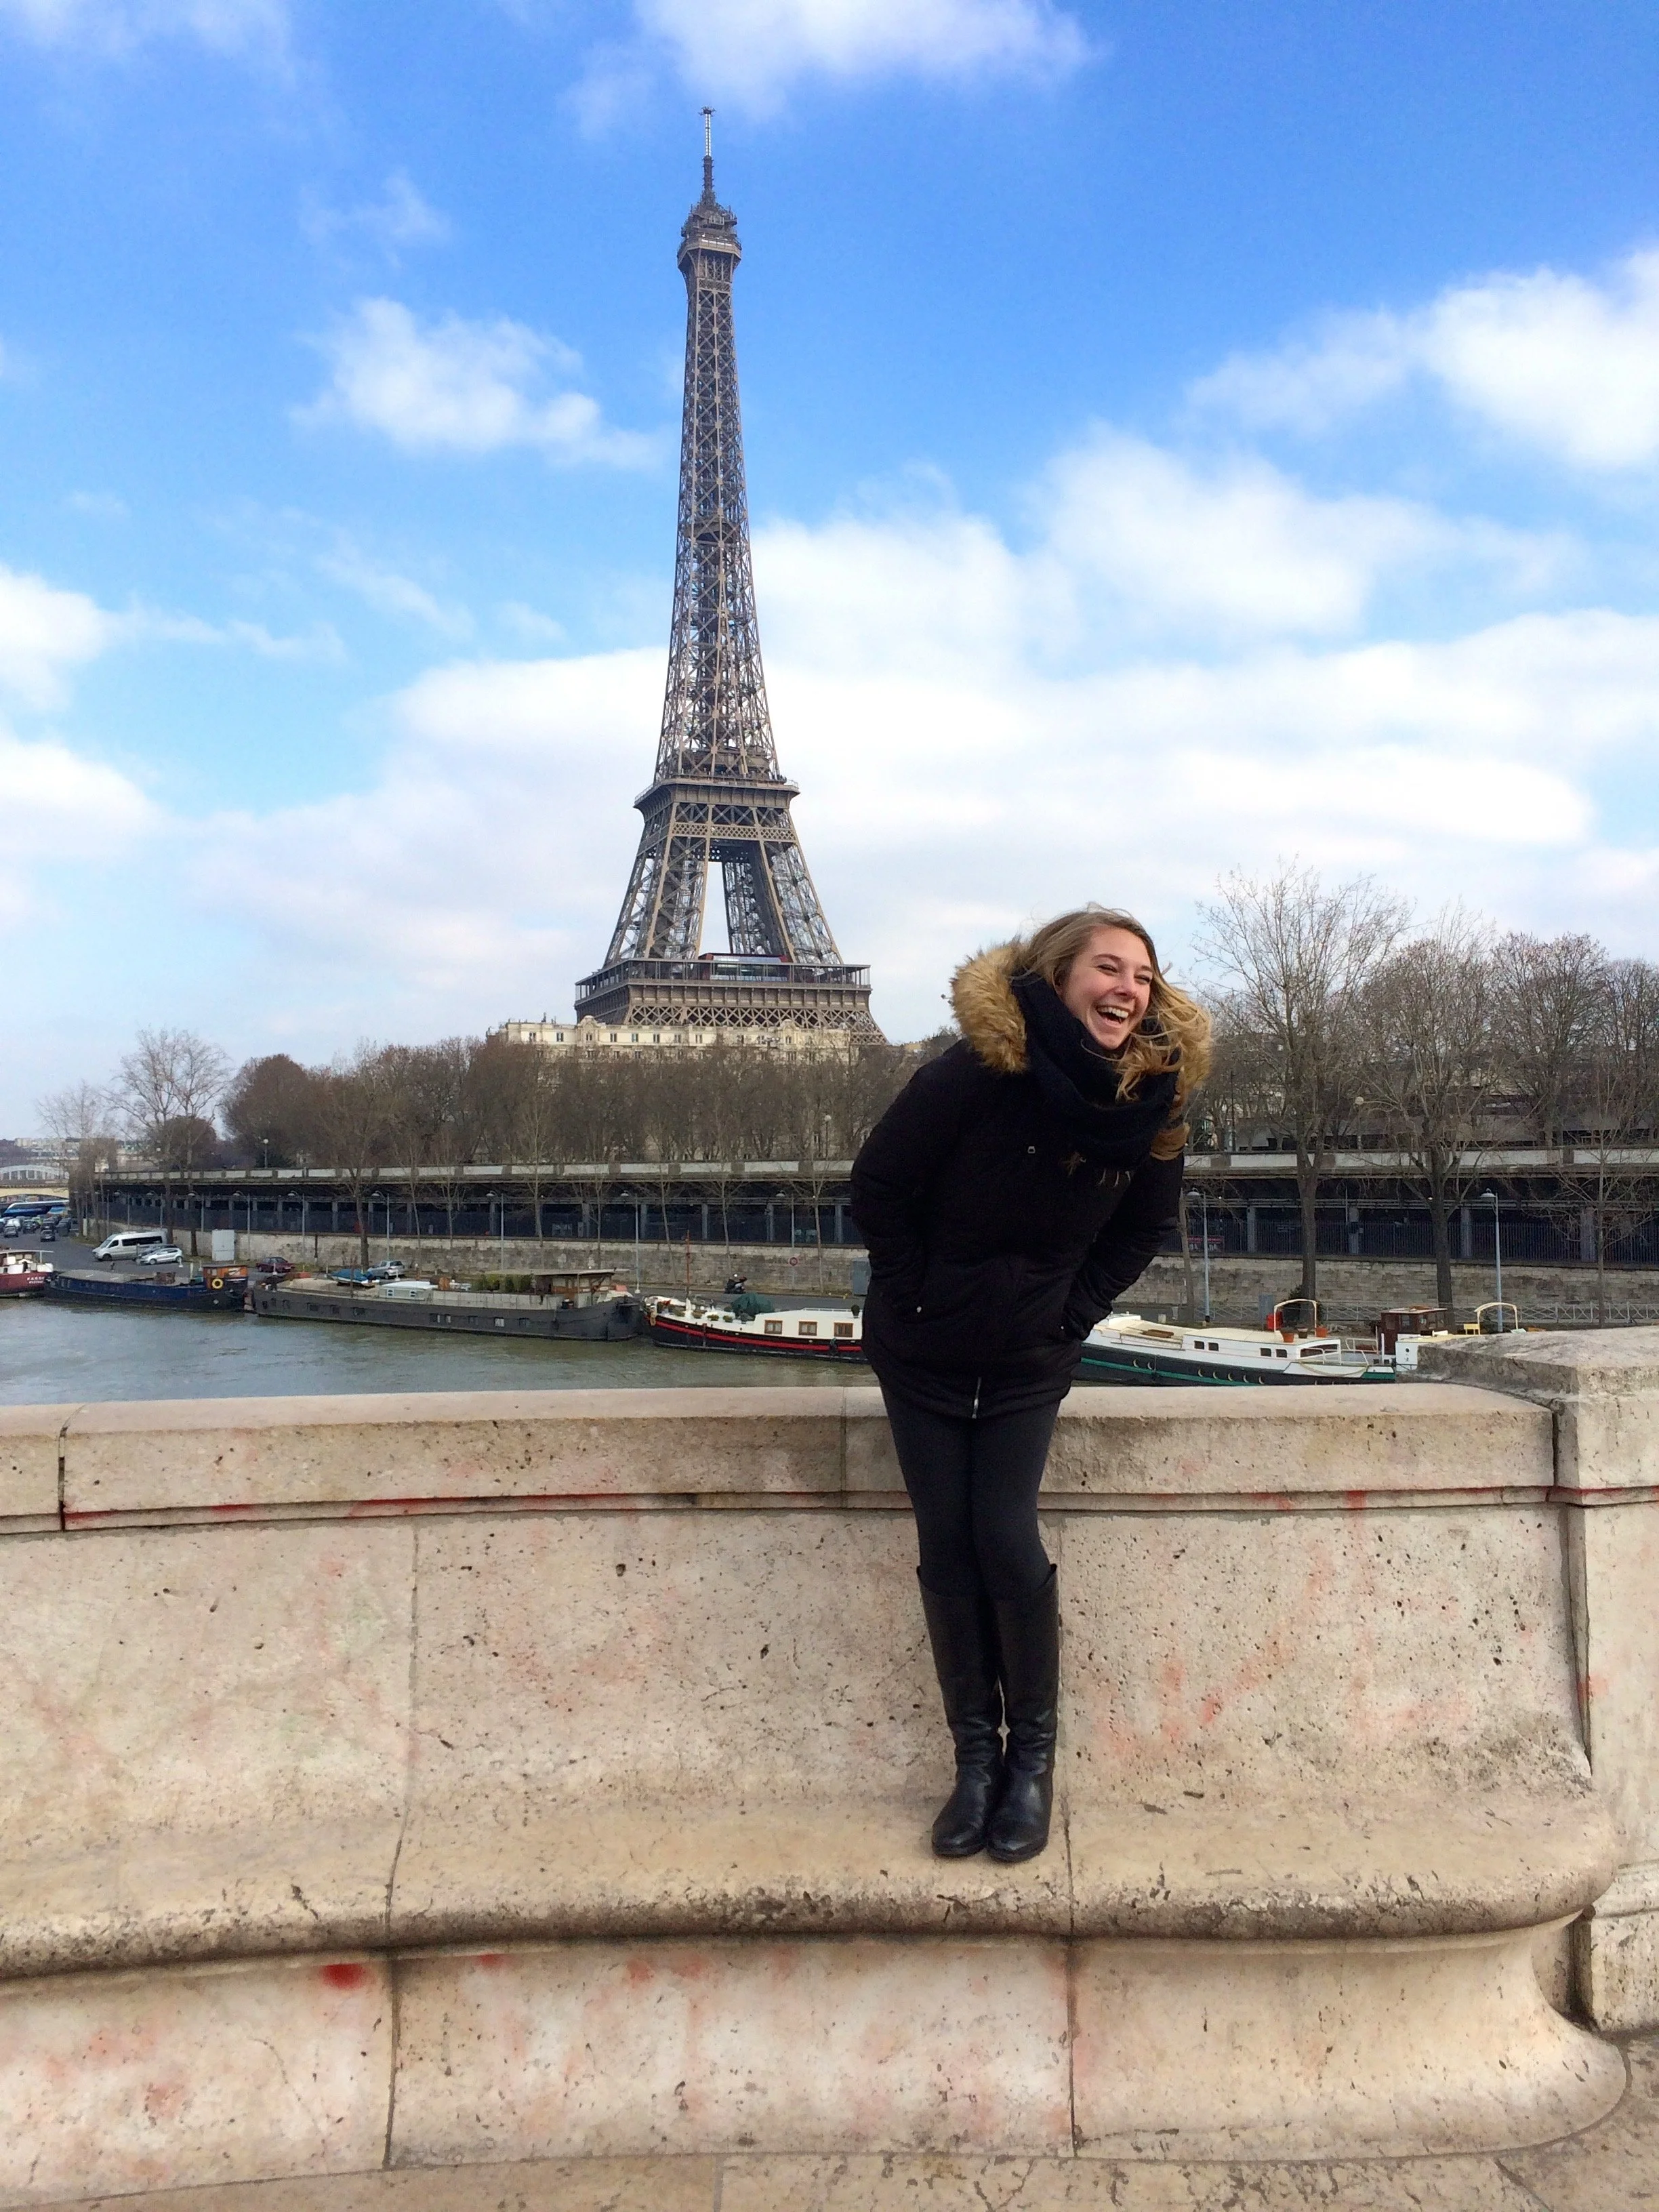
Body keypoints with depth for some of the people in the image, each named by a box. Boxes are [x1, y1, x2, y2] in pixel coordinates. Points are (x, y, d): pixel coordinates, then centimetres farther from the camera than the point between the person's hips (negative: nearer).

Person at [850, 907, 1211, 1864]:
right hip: (922, 1357, -1)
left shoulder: (1154, 1097, -11)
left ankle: (1034, 1756, 10)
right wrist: (918, 1298, -10)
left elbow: (1145, 1226, 5)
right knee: (947, 1554, 2)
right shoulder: (978, 1071, -22)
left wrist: (1073, 1314, -2)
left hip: (1029, 1363, 1)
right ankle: (977, 1756, 16)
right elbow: (879, 1186, -11)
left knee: (1008, 1544, -9)